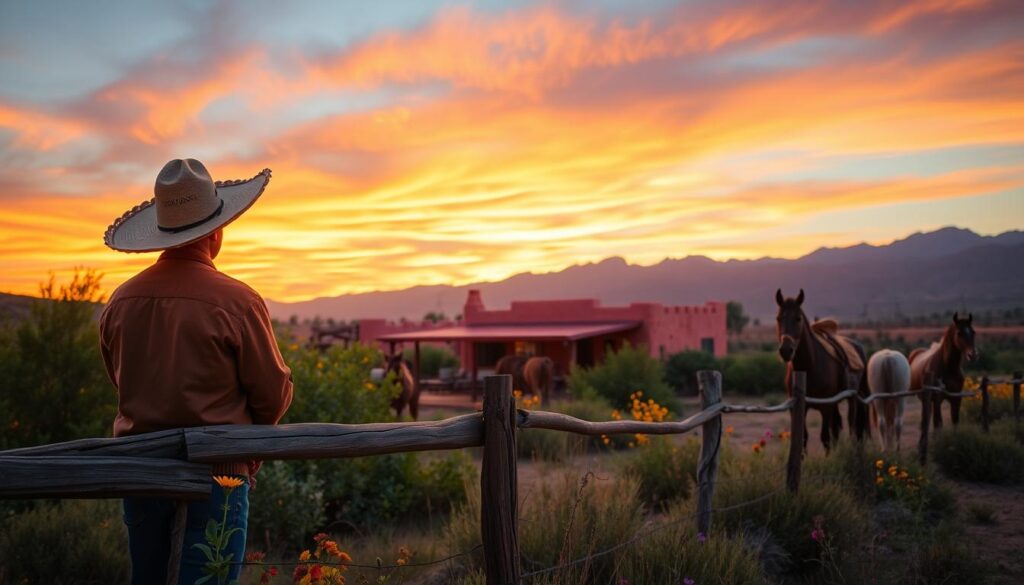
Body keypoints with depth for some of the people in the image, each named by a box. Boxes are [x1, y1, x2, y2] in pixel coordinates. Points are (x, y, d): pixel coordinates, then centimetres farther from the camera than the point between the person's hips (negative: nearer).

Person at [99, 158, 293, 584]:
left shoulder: (120, 301, -2)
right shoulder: (236, 301, -17)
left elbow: (123, 385, 12)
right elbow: (275, 394, -8)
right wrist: (245, 430, 13)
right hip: (214, 470, -5)